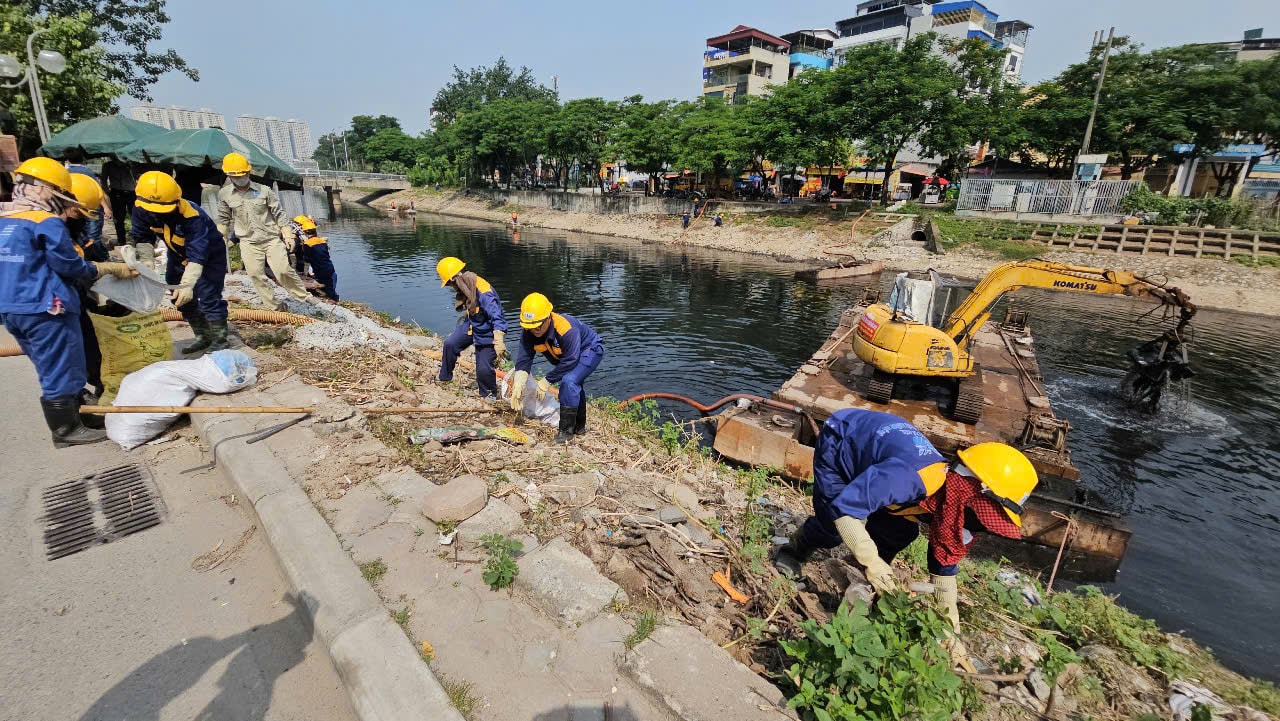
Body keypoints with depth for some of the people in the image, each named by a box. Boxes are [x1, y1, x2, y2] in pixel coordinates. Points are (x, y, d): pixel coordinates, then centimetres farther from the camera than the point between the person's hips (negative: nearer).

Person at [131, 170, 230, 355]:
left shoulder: (191, 216, -39)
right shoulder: (141, 209, -20)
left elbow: (197, 256, -44)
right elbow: (141, 238, -6)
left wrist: (187, 284, -54)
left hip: (208, 254, -7)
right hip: (178, 253, 7)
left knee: (208, 297, -13)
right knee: (180, 297, 11)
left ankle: (219, 340, 0)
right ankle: (203, 337, 23)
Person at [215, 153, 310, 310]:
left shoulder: (264, 190, -4)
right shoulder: (224, 194, 3)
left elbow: (279, 215, -1)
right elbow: (224, 220, 13)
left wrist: (288, 236, -7)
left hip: (272, 239, -2)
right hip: (248, 243, 2)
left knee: (283, 270, -10)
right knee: (256, 275, 0)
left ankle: (304, 296, 5)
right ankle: (273, 306, 8)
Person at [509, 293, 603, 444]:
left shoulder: (566, 329, -40)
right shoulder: (528, 333, -19)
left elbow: (570, 361, -35)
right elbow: (524, 360, -18)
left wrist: (547, 381, -29)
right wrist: (517, 386, -30)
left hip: (590, 349, -8)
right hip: (568, 352, 8)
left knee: (569, 382, -26)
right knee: (573, 386, 16)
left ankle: (567, 430, -17)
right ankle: (579, 427, 36)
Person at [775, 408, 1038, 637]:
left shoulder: (951, 497, -12)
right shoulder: (910, 477, -42)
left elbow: (944, 565, 2)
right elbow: (843, 507, -40)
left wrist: (950, 622, 3)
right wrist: (872, 562, -33)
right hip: (838, 440, -7)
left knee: (900, 533, -1)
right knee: (832, 527, -15)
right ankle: (795, 549, 16)